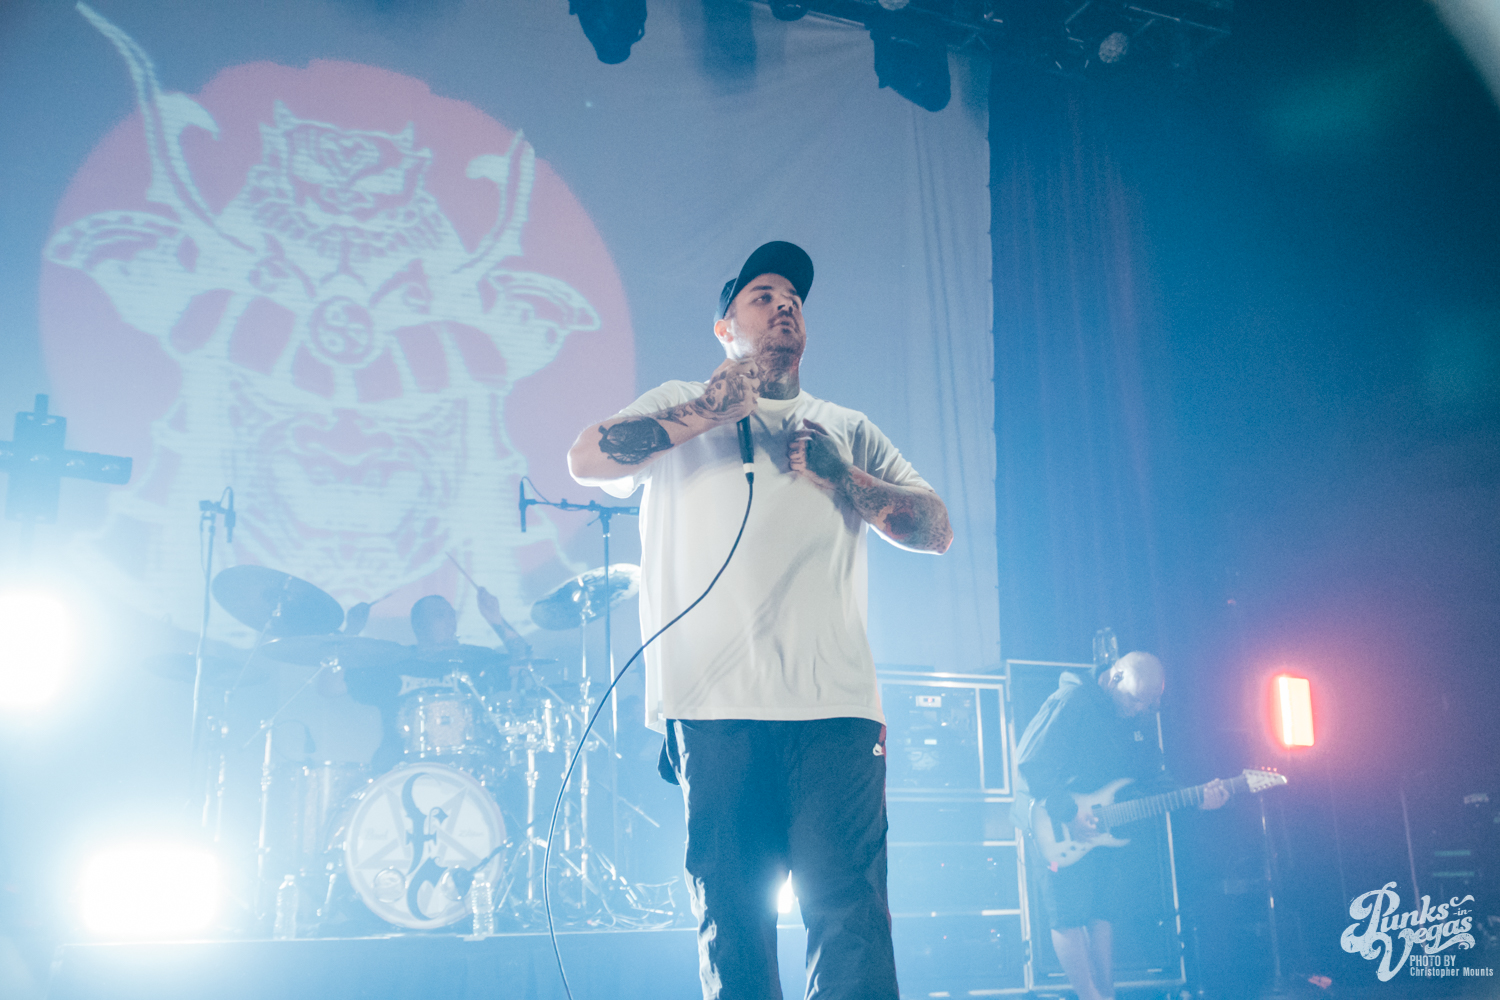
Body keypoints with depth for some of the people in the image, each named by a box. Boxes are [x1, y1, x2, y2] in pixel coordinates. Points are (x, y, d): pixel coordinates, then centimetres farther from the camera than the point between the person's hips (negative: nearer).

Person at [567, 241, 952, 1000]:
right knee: (731, 919, 1)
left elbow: (937, 530, 15)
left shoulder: (847, 428, 24)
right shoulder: (683, 408, 19)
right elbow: (586, 460, 1)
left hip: (837, 705, 1)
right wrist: (712, 409, -5)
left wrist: (841, 478, -2)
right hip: (717, 707, -1)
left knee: (850, 911, -7)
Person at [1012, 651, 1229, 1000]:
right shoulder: (1071, 702, -15)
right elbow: (1030, 762, -22)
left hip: (1099, 829, 8)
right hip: (1055, 828, -8)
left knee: (1102, 913, 6)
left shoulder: (1134, 723, 11)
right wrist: (1068, 813, -23)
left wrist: (1198, 798, -5)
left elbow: (1152, 780, 12)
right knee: (1068, 914, -7)